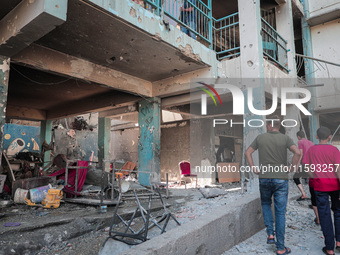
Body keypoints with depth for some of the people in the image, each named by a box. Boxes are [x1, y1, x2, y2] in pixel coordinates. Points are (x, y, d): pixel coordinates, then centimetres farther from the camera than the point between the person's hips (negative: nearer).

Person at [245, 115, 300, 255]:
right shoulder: (285, 138, -2)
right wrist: (292, 168, -5)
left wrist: (254, 169, 6)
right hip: (281, 179, -1)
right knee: (280, 212, 5)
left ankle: (270, 234, 14)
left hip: (264, 178, 1)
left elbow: (248, 152, 3)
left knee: (266, 204, 26)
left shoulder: (260, 138, 3)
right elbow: (297, 152, -16)